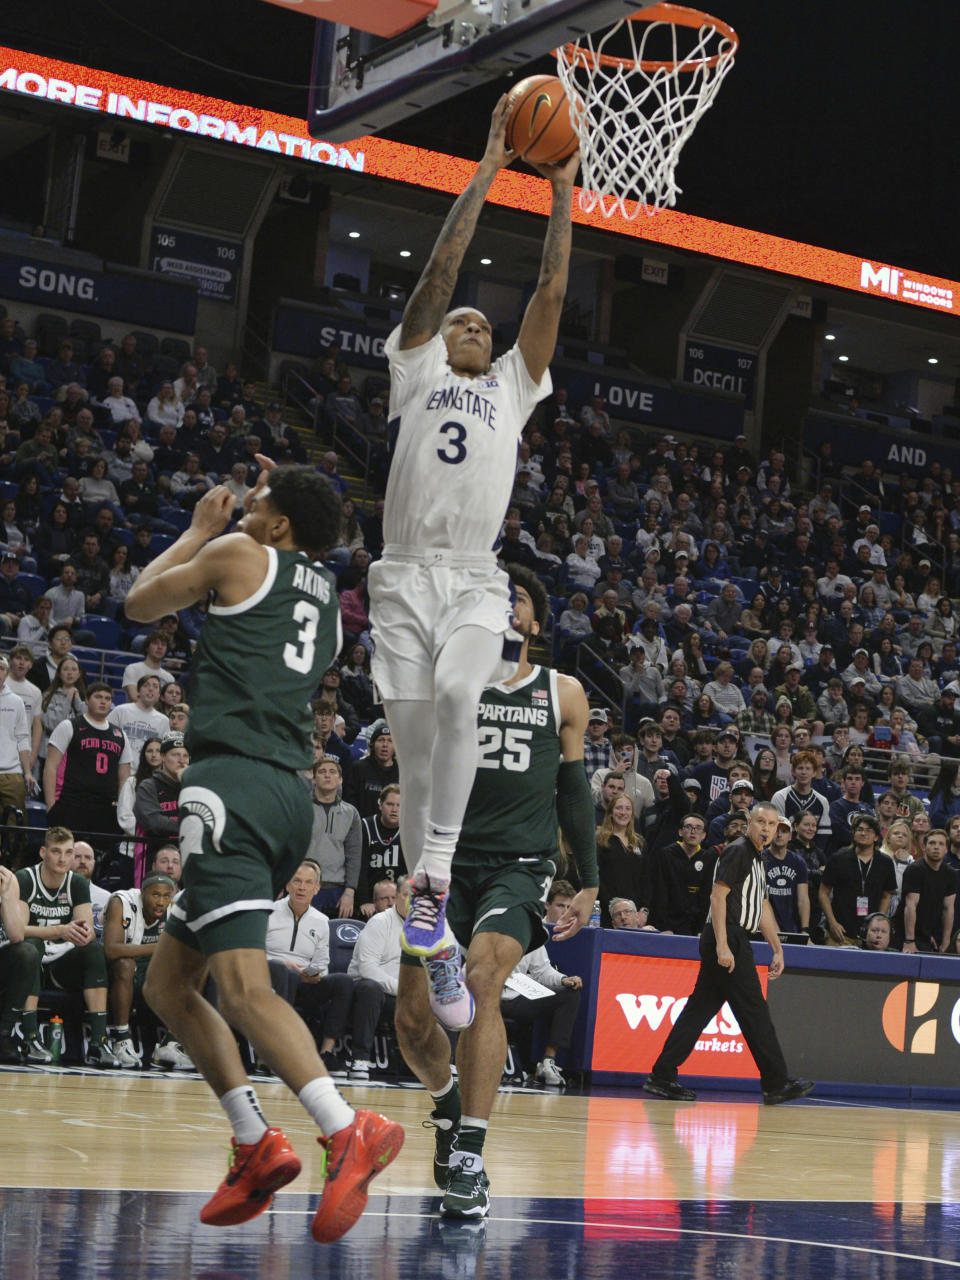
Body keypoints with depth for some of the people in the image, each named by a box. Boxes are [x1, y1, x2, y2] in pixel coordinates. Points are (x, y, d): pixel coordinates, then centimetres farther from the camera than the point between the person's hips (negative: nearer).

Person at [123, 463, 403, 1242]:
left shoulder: (241, 555, 2)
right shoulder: (328, 594, 22)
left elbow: (141, 603, 15)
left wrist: (201, 529, 28)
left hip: (235, 782, -9)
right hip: (288, 793, 9)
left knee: (242, 984, -20)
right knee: (168, 985, 15)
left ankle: (352, 1133, -34)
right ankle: (256, 1148, 8)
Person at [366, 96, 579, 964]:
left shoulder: (511, 386, 21)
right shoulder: (417, 369, 17)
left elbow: (551, 293, 15)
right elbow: (442, 268, 10)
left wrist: (561, 194, 14)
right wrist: (486, 174, 10)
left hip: (475, 582, 0)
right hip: (405, 577, 0)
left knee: (457, 693, -29)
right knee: (415, 748, -1)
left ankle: (436, 871, -27)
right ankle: (424, 889, 9)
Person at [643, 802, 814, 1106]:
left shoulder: (758, 859, 21)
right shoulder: (737, 851, -9)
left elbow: (763, 908, 29)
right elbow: (718, 896, -17)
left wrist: (777, 949, 27)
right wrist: (722, 945, -23)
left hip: (734, 941, 10)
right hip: (727, 939, -10)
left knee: (700, 1009, 7)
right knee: (753, 1011, -4)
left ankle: (662, 1077, 6)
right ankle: (777, 1083, 2)